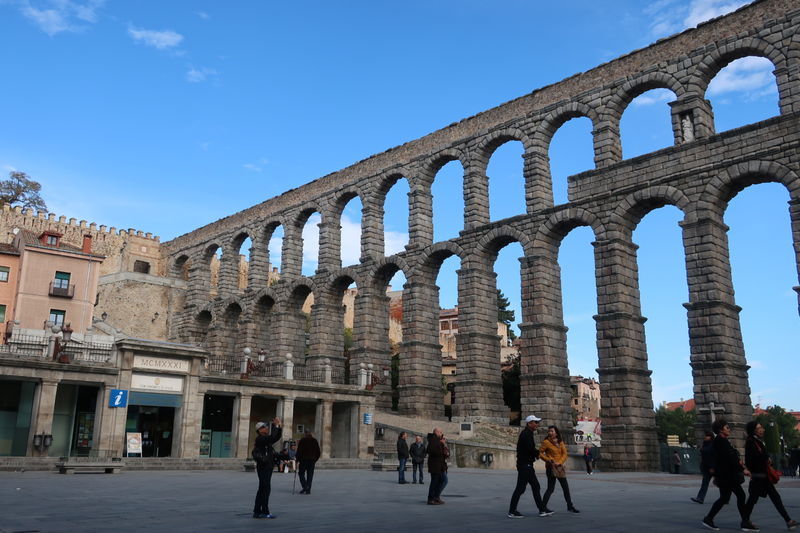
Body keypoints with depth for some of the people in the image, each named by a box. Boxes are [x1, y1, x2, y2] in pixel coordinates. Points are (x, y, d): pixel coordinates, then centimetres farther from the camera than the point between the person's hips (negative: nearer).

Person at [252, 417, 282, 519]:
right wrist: (275, 425, -20)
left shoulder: (266, 439, 15)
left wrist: (278, 426, 8)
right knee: (266, 489, -6)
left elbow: (277, 437, 20)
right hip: (263, 468, -10)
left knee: (262, 490, 13)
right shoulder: (259, 439, -13)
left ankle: (257, 512, 19)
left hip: (267, 468, 10)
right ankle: (265, 512, -2)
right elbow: (272, 437, -28)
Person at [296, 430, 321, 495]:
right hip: (312, 461, 3)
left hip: (303, 460, -3)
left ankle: (305, 487, -10)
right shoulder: (315, 441, 10)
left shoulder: (302, 440, 0)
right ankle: (308, 490, 3)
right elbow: (318, 452, 11)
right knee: (310, 475, 7)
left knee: (301, 473, 7)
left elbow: (299, 451, -6)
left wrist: (297, 460, -2)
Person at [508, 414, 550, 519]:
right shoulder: (526, 434, -16)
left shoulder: (528, 433, 16)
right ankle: (512, 511, 1)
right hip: (524, 464, -11)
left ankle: (542, 509, 17)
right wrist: (537, 453, -4)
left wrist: (535, 453, -3)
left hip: (527, 465, 11)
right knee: (520, 488, -6)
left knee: (535, 486, 12)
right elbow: (531, 449, -24)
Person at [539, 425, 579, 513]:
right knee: (551, 488, -9)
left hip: (560, 467, 6)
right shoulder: (546, 442, -8)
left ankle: (570, 506, 28)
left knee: (566, 488, 15)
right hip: (551, 467, -6)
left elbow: (565, 454, 4)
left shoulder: (560, 442, 9)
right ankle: (543, 507, -1)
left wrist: (560, 462, -11)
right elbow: (540, 453, -8)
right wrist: (549, 460, -16)